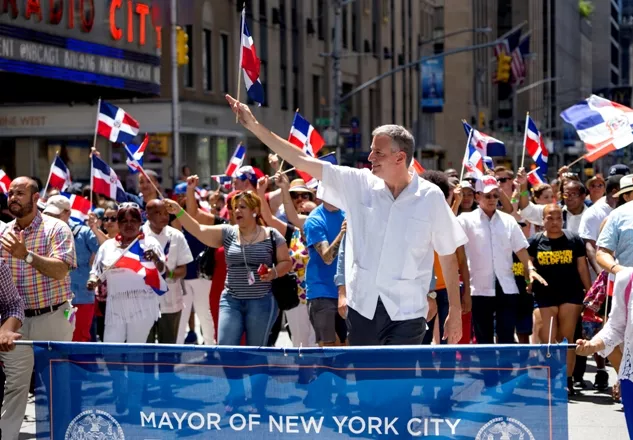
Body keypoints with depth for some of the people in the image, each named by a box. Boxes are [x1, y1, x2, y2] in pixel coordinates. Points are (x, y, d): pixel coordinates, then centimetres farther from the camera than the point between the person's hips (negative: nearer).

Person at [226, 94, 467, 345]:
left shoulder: (431, 197, -5)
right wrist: (254, 126, -2)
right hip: (362, 306, 3)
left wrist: (455, 311, 3)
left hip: (407, 313, -3)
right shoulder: (359, 184, 0)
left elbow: (448, 256, 2)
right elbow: (303, 161, 1)